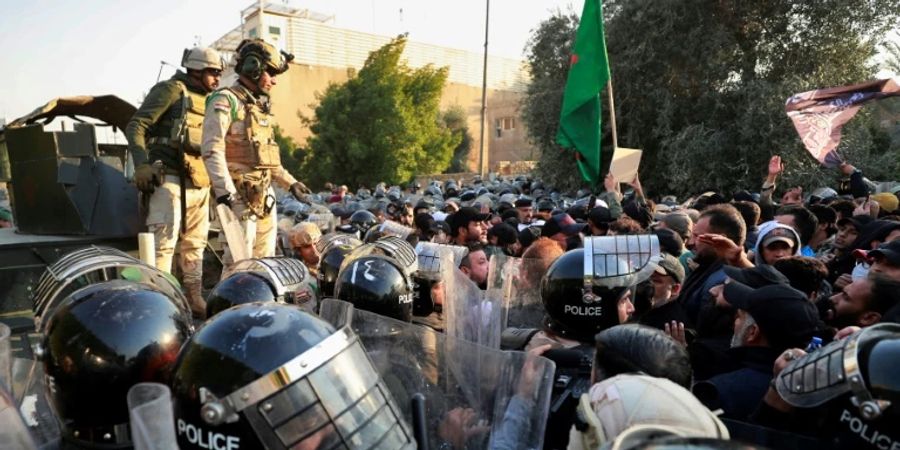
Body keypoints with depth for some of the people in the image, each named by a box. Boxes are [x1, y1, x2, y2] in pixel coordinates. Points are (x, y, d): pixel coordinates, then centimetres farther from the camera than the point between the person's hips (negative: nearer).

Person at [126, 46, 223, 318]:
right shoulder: (171, 90, -2)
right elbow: (135, 127, -9)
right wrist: (141, 164, -21)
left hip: (200, 184, 8)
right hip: (170, 179, -8)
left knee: (195, 244, 12)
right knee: (164, 242, -10)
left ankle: (194, 300, 22)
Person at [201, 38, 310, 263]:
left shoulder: (261, 105, 20)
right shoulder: (226, 100, -7)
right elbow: (212, 150, -17)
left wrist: (289, 182, 23)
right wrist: (225, 191, -25)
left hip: (265, 193, 9)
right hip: (239, 194, -8)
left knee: (265, 257, 12)